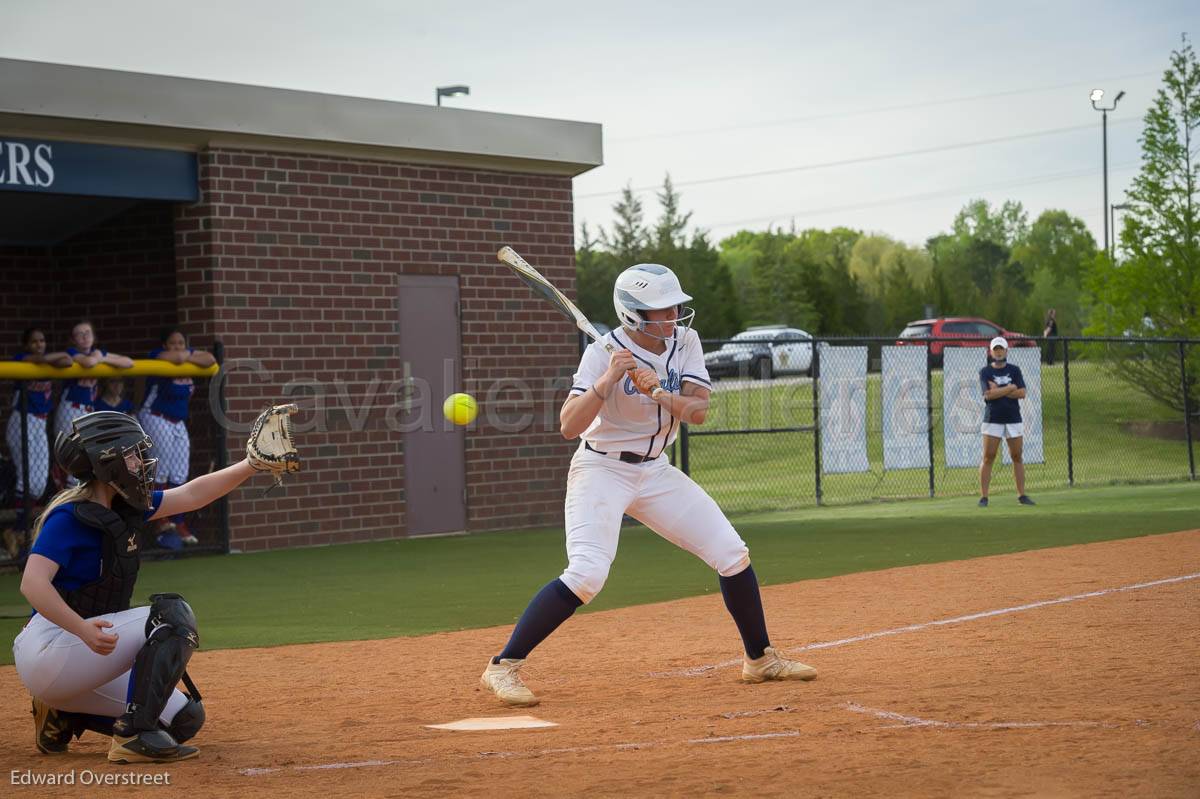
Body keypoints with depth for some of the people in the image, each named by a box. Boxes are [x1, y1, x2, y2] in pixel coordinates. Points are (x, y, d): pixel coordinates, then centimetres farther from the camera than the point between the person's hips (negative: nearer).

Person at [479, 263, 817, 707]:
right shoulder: (604, 353, -18)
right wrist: (608, 381, -37)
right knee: (587, 574, -24)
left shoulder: (684, 342, -3)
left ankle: (760, 658, 20)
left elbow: (698, 411, -11)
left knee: (732, 554, 2)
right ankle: (503, 668, -17)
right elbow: (569, 427, -26)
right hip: (601, 471, -6)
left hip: (655, 471, 6)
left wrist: (658, 392, -29)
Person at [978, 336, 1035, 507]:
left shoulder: (1014, 370, 8)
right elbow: (989, 395, -14)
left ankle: (1021, 495, 10)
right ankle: (983, 497, -5)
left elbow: (1022, 393, -5)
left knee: (1017, 457, 4)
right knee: (988, 458, -6)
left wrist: (998, 391, -11)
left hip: (1014, 419, 3)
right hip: (992, 421, -2)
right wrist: (1010, 388, -8)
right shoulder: (985, 372, 2)